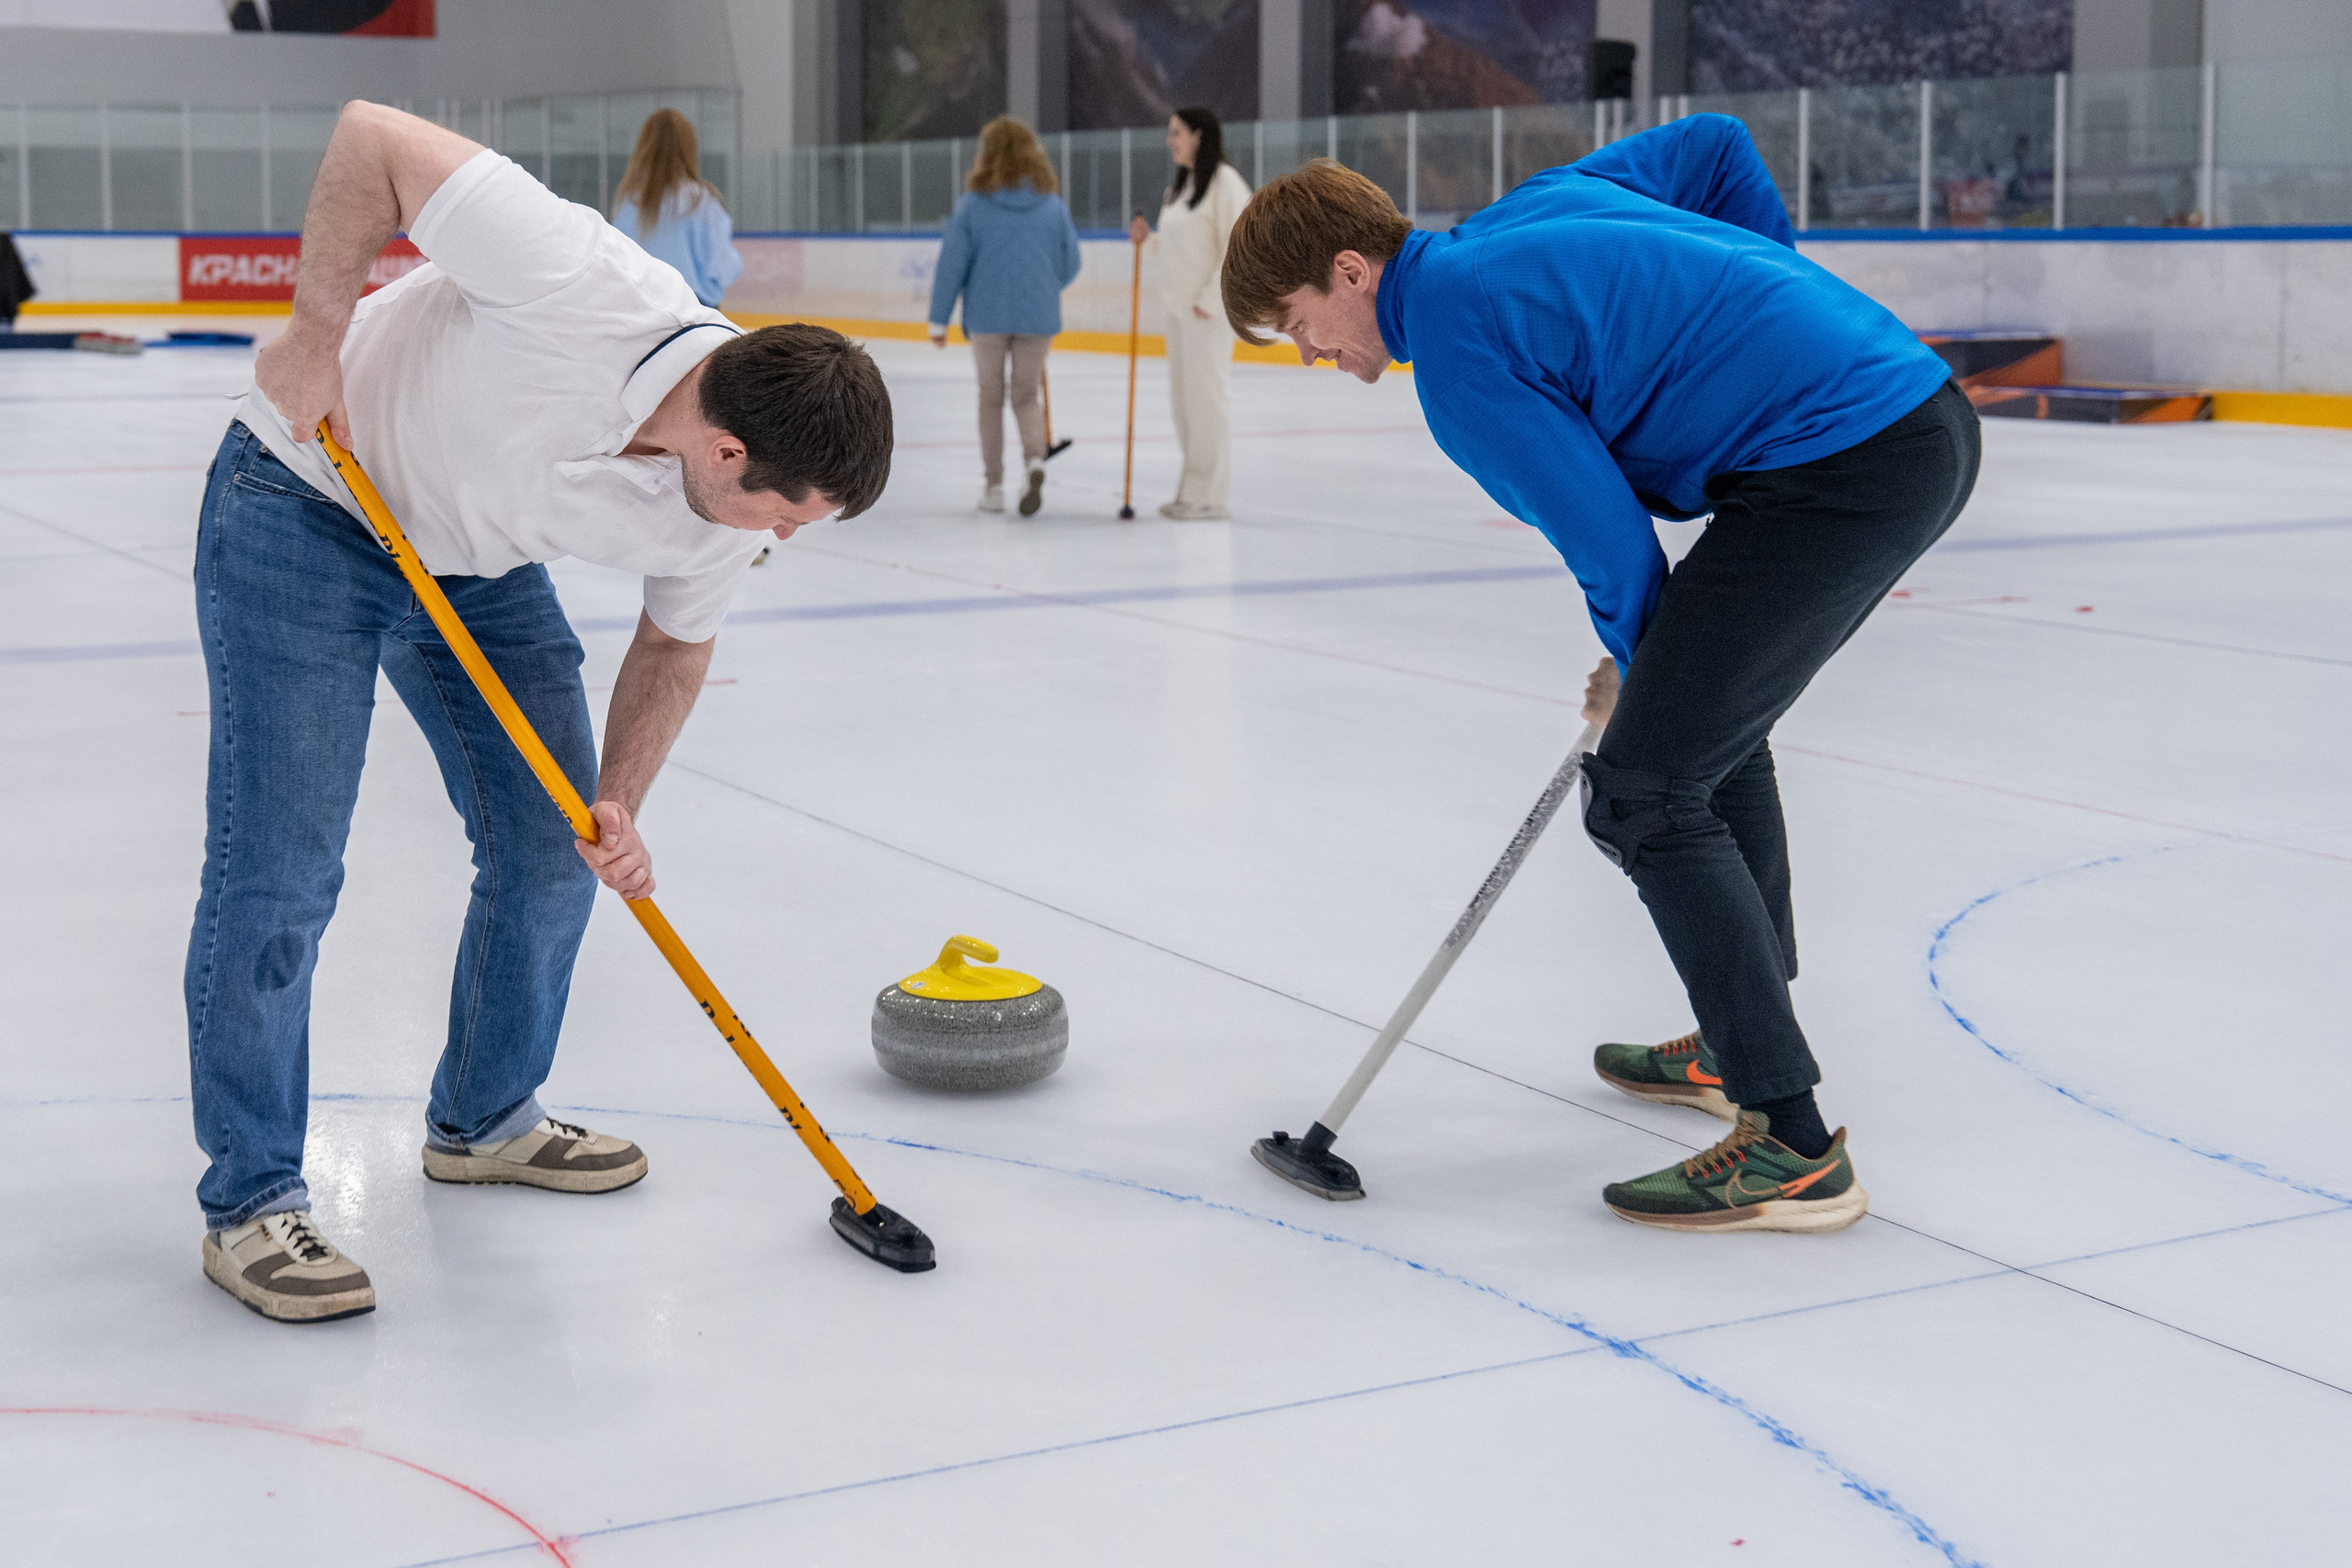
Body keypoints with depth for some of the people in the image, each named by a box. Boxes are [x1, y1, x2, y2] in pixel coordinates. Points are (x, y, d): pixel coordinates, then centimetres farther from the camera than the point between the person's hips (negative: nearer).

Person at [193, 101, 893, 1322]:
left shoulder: (727, 503, -16)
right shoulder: (581, 291, -38)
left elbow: (674, 643, 2)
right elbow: (371, 137, -30)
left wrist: (620, 805, -11)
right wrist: (317, 329, -26)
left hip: (480, 565, 7)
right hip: (306, 504, -6)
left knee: (554, 851, 7)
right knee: (277, 873, -9)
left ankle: (485, 1120, 28)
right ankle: (249, 1200, 3)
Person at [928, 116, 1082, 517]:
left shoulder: (973, 203, -7)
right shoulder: (1052, 204, -1)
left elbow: (951, 264, -6)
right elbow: (1070, 263, 6)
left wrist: (939, 319, 2)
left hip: (987, 316, -1)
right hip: (1039, 318, 1)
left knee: (991, 398, 14)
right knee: (1027, 397, 13)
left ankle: (993, 484, 17)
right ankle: (1034, 459, -14)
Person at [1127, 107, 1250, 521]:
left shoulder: (1225, 181, -12)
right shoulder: (1180, 184, 16)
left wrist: (1212, 298, -17)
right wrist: (1148, 238, 6)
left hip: (1210, 308, -9)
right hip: (1178, 306, 9)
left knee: (1206, 396, -7)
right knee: (1183, 398, 11)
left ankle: (1209, 496, -2)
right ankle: (1192, 490, 18)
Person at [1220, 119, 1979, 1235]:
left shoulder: (1456, 353, -9)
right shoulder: (1536, 206, 17)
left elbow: (1608, 535, -8)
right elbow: (1716, 144, 28)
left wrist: (1636, 666, 11)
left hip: (1839, 467, -10)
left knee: (1642, 793, -6)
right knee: (1712, 723, 26)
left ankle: (1792, 1148, -6)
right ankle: (1738, 1046, 38)